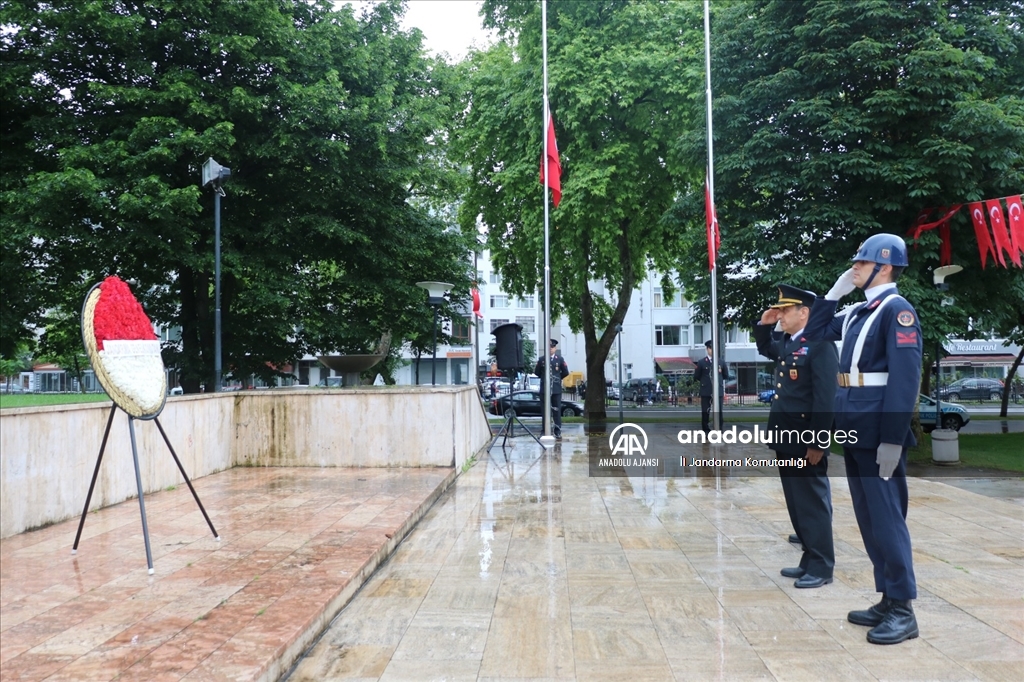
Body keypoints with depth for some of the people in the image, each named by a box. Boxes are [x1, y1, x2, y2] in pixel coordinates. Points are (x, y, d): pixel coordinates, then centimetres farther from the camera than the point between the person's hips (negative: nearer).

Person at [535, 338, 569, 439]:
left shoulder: (560, 359, 3)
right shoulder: (541, 359, 4)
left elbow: (565, 372, 8)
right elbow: (536, 372, 13)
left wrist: (558, 378, 12)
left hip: (556, 389, -1)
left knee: (557, 410, -2)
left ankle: (558, 432, 0)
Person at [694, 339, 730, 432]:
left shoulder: (721, 362, 8)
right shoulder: (701, 362, 2)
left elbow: (726, 376, 18)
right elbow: (696, 377, 6)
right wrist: (704, 381, 10)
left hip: (719, 391, 1)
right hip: (706, 392, -1)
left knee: (719, 413, 2)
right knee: (705, 413, 0)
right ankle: (706, 431, 9)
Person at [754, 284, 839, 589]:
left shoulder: (820, 345, -15)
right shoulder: (785, 342, 11)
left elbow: (825, 397, -20)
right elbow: (764, 349, 35)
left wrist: (817, 442, -22)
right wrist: (763, 325, 15)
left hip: (807, 439, -9)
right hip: (785, 437, 9)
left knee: (813, 502, 1)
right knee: (796, 503, 15)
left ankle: (822, 567, 12)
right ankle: (810, 560, 27)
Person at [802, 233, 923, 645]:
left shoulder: (897, 310, -12)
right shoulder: (857, 313, 14)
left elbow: (906, 378, -18)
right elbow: (814, 331, 24)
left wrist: (893, 439, -22)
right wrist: (834, 293, 12)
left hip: (879, 434, -9)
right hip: (856, 432, 9)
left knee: (886, 518, -2)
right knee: (868, 519, 13)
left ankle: (903, 611, 9)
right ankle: (887, 600, 24)